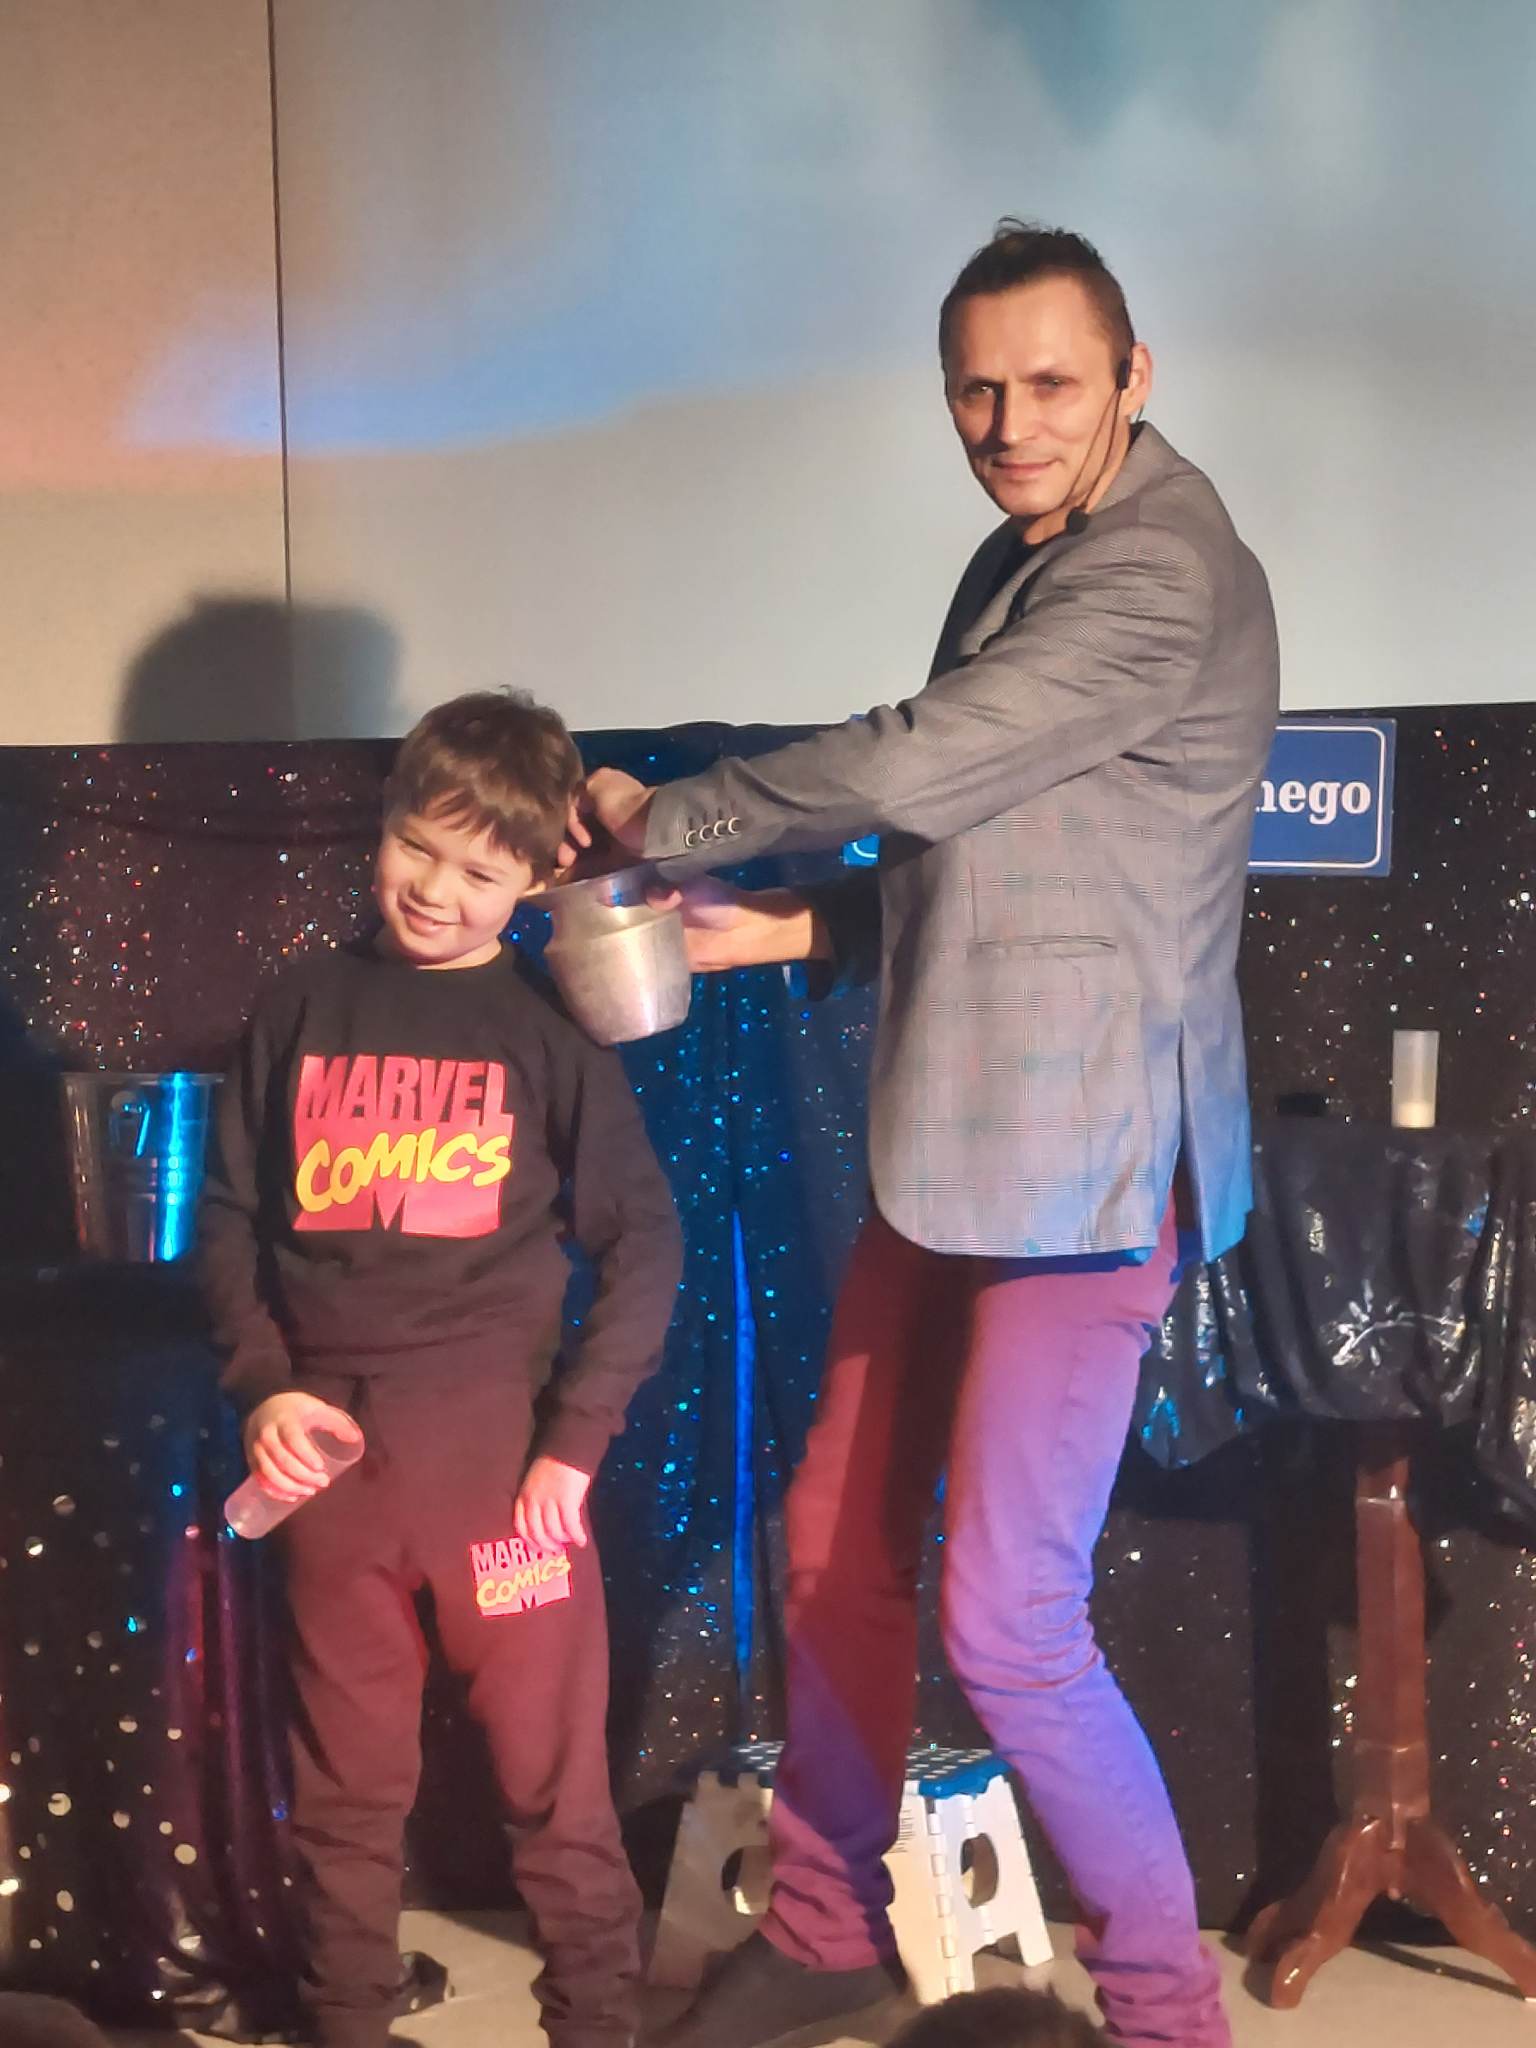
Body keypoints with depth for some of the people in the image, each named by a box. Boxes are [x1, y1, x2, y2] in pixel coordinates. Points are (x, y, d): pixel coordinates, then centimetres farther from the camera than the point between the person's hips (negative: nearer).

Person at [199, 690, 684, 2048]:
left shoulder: (549, 1031, 0)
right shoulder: (302, 1014, 7)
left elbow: (643, 1241, -1)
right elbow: (231, 1215, 10)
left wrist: (577, 1436, -8)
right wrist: (265, 1387, -3)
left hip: (500, 1448, -2)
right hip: (330, 1449, 2)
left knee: (555, 1772, 6)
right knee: (347, 1783, 13)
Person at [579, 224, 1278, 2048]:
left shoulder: (1163, 576, -17)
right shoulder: (1019, 562, 14)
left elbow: (912, 770, -23)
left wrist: (661, 820, -9)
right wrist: (790, 928, 6)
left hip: (1087, 1165, -9)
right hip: (953, 1147, 9)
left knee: (1006, 1626, -6)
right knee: (835, 1549, 15)